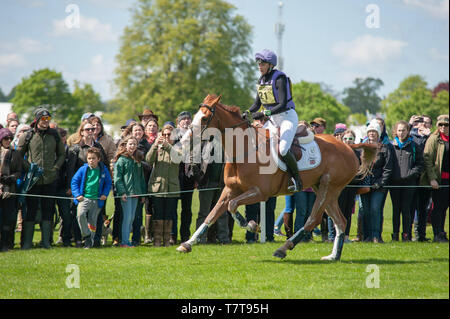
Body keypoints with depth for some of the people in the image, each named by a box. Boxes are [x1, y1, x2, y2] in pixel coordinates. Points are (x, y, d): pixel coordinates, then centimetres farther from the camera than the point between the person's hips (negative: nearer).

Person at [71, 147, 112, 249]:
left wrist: (105, 194, 3)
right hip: (84, 198, -1)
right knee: (80, 214, -25)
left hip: (97, 200, 1)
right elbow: (74, 181, 6)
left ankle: (90, 241, 17)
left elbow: (108, 183, 17)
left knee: (92, 220, 3)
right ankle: (86, 235, -11)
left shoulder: (103, 170, 5)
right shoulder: (83, 169, 1)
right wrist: (77, 194, -5)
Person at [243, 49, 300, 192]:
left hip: (287, 117, -9)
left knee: (283, 149, -26)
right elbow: (257, 104, 12)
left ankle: (297, 180, -10)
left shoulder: (279, 79, -17)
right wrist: (248, 112, -7)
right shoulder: (261, 80, 7)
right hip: (273, 120, 9)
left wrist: (268, 112, -35)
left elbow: (283, 104, -24)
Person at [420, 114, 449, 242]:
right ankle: (438, 235, 0)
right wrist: (432, 178, -17)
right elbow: (427, 159, -9)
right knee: (437, 207, -3)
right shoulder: (434, 139, -3)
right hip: (438, 179, -5)